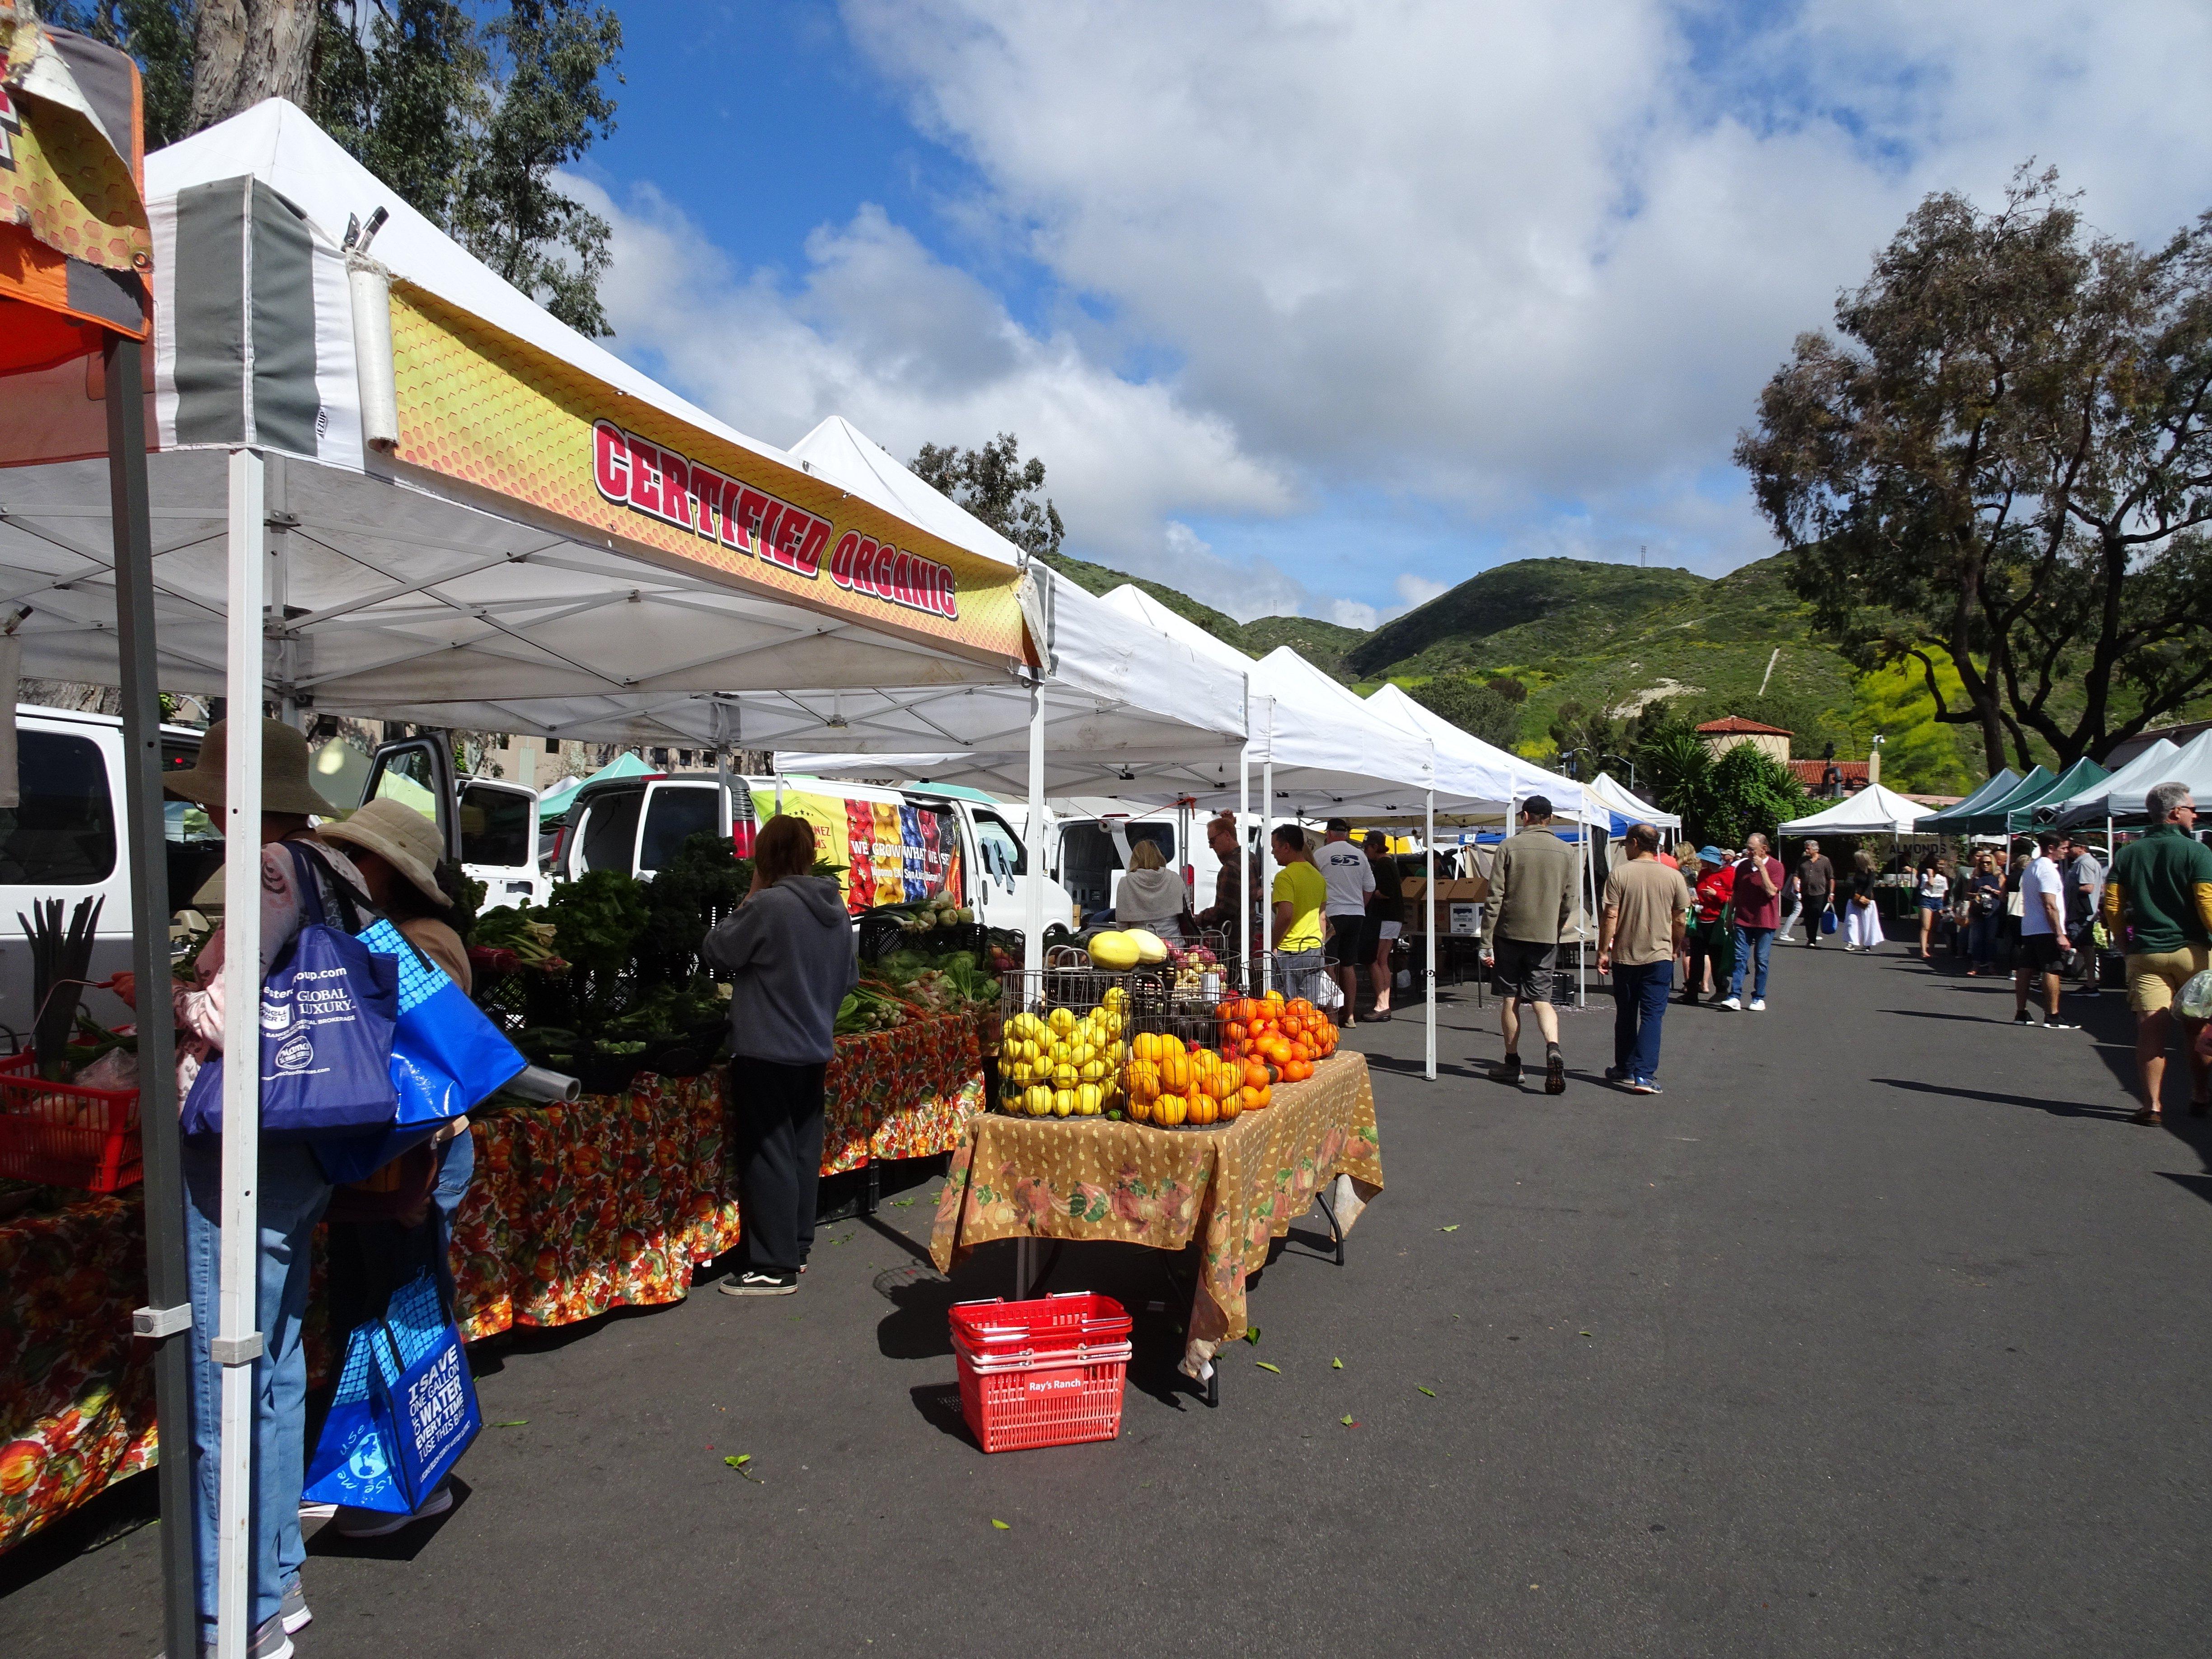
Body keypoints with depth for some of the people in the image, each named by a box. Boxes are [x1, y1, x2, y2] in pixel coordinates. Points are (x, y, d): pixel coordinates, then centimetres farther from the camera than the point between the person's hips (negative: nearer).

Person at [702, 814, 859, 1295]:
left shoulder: (769, 905, -19)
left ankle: (775, 1268, 3)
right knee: (802, 1149, 16)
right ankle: (797, 1248, 27)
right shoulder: (836, 907, 5)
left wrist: (749, 899, -1)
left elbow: (716, 950, -8)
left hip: (765, 1052, -8)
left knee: (768, 1156, -1)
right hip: (814, 1048, 8)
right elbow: (849, 976, 14)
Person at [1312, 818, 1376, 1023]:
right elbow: (1370, 888, 13)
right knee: (1349, 966, 10)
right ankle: (1349, 1016, 13)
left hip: (1330, 915, -5)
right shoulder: (1360, 855, 8)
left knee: (1328, 966, -1)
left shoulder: (1321, 855, -6)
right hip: (1357, 915, 5)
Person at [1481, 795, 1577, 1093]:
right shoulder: (1566, 851, 3)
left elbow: (1495, 898, -8)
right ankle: (1553, 1049, -22)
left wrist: (1487, 942, -5)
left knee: (1511, 999, 9)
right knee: (1542, 999, 4)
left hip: (1510, 933, -2)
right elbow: (1569, 901, 6)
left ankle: (1512, 1063, 17)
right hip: (1546, 936, 2)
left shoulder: (1510, 847, -5)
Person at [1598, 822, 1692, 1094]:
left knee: (1625, 1014, 13)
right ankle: (1644, 1075, -10)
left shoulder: (1619, 875, -7)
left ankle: (1625, 1070, 23)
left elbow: (1610, 917, -10)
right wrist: (1675, 949, 20)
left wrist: (1603, 952, -3)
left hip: (1625, 957, 0)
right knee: (1652, 1015, 0)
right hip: (1659, 956, 0)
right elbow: (1680, 920, 4)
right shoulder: (1673, 877, -2)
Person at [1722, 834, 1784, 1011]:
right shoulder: (1742, 866, 8)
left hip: (1765, 922, -3)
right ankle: (1735, 997, -6)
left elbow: (1772, 892, -18)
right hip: (1743, 920, 3)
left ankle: (1759, 998, 12)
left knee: (1761, 961, 4)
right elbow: (1735, 893, 15)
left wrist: (1762, 868, -18)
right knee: (1740, 958, -3)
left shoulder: (1775, 866, -5)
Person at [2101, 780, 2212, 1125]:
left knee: (2151, 1030, -2)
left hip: (2145, 954, 2)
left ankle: (2152, 1105, -5)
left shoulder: (2127, 855, 6)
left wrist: (2126, 942, 14)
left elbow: (2113, 908, 4)